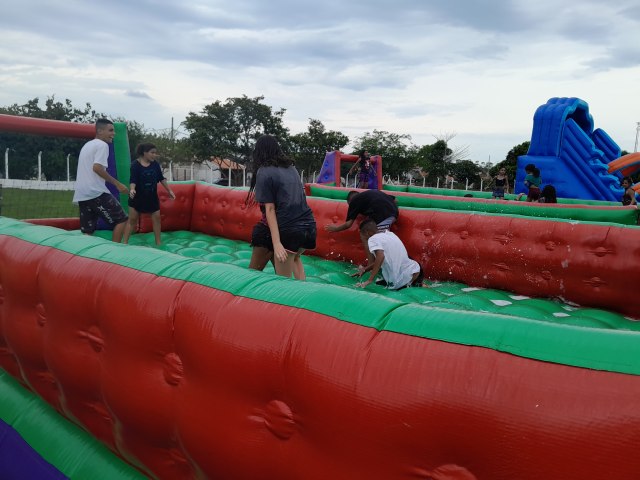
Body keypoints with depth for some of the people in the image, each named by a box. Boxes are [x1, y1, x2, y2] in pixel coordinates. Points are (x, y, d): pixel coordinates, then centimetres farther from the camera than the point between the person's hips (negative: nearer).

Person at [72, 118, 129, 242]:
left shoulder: (87, 145, 24)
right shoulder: (102, 145, -5)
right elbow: (97, 167, -17)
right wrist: (117, 184, -14)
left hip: (82, 194, 9)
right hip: (96, 192, -9)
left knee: (87, 232, 8)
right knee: (121, 220, -1)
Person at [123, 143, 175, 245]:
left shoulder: (155, 164, -2)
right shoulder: (135, 164, -15)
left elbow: (161, 178, 6)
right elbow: (133, 180, -21)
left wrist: (169, 191, 6)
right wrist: (132, 189, -40)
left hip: (152, 196, 4)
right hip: (138, 196, -4)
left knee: (156, 217, 5)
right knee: (132, 219, 0)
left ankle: (158, 242, 16)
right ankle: (125, 242, 4)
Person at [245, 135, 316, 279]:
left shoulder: (264, 172, -3)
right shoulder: (291, 167, 14)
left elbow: (270, 209, -9)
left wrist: (276, 242, -13)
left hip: (287, 229, -6)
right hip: (308, 225, 7)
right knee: (294, 257, 35)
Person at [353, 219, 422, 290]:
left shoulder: (372, 239, -7)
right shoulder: (389, 233, 15)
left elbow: (380, 257, -27)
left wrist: (369, 280, -23)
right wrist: (365, 269, 27)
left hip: (395, 284, -7)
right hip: (411, 273, 7)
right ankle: (415, 282, 15)